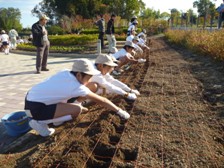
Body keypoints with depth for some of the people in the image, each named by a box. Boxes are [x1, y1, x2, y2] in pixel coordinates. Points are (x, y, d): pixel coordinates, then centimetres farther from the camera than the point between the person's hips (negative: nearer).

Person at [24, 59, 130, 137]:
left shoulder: (66, 73, -1)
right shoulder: (77, 87, -20)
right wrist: (119, 111, 0)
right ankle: (40, 122, -7)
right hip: (35, 107, -8)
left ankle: (58, 118, 16)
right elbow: (101, 101, -11)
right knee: (77, 110, -20)